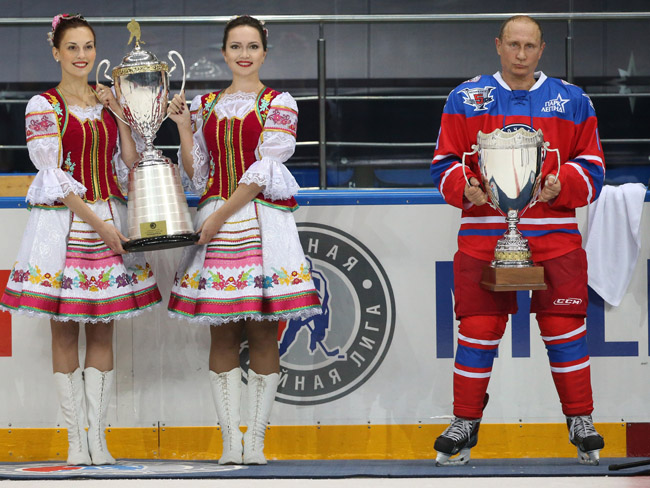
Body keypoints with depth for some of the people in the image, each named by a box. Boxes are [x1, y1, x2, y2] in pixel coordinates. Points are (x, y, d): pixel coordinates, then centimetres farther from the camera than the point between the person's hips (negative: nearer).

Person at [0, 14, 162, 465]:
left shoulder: (108, 102, 11)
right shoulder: (44, 106, -3)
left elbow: (130, 166, 7)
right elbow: (53, 177, -9)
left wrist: (119, 114, -2)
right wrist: (98, 223, -14)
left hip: (109, 220, 4)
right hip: (64, 223, -4)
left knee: (103, 330, 3)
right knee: (65, 331, -2)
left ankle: (97, 436, 6)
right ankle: (76, 438, 3)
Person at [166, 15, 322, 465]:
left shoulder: (278, 104, 3)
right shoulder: (205, 106, 15)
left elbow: (263, 172, -6)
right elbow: (197, 174, 14)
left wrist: (221, 215, -11)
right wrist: (184, 126, 3)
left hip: (262, 221, -3)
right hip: (215, 222, 3)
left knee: (263, 332, -4)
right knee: (222, 334, 0)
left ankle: (255, 441, -2)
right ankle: (230, 441, 1)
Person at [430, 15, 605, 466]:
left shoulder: (571, 100, 10)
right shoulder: (466, 98, 8)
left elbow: (592, 166, 9)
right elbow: (445, 161, 9)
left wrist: (562, 186, -10)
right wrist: (465, 188, -11)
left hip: (554, 235, 0)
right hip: (483, 234, 0)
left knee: (564, 328, -1)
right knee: (478, 329, -1)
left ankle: (581, 422, 10)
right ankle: (465, 424, 10)